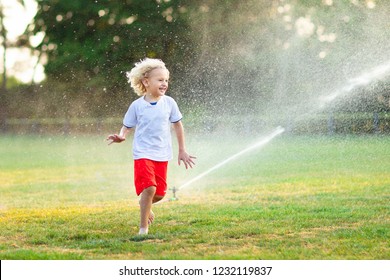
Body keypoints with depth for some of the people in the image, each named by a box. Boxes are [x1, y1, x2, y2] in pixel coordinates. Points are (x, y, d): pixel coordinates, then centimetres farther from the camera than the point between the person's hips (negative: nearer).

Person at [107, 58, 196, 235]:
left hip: (162, 155, 3)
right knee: (149, 188, -20)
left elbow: (177, 125, 12)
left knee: (160, 193, 4)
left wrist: (182, 151, 15)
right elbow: (127, 127, 2)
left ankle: (144, 204, 40)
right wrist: (121, 136, -22)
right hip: (143, 154, -3)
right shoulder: (137, 106, -5)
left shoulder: (169, 103, 1)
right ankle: (143, 227, -7)